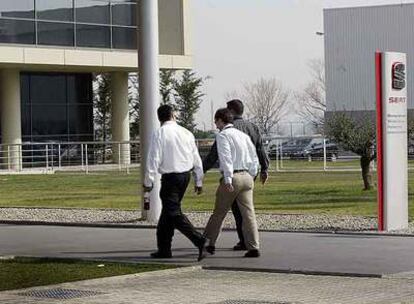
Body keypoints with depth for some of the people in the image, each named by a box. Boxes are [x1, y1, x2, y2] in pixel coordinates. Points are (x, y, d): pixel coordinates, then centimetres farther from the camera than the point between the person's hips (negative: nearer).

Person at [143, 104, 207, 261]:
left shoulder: (159, 134, -9)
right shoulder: (186, 133, 7)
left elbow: (154, 159, -13)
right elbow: (196, 159, 9)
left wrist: (148, 182, -7)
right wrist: (199, 181, 16)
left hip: (170, 177, -7)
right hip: (186, 175, 7)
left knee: (174, 213, -7)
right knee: (168, 210, 17)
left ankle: (199, 240, -24)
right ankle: (164, 249, 22)